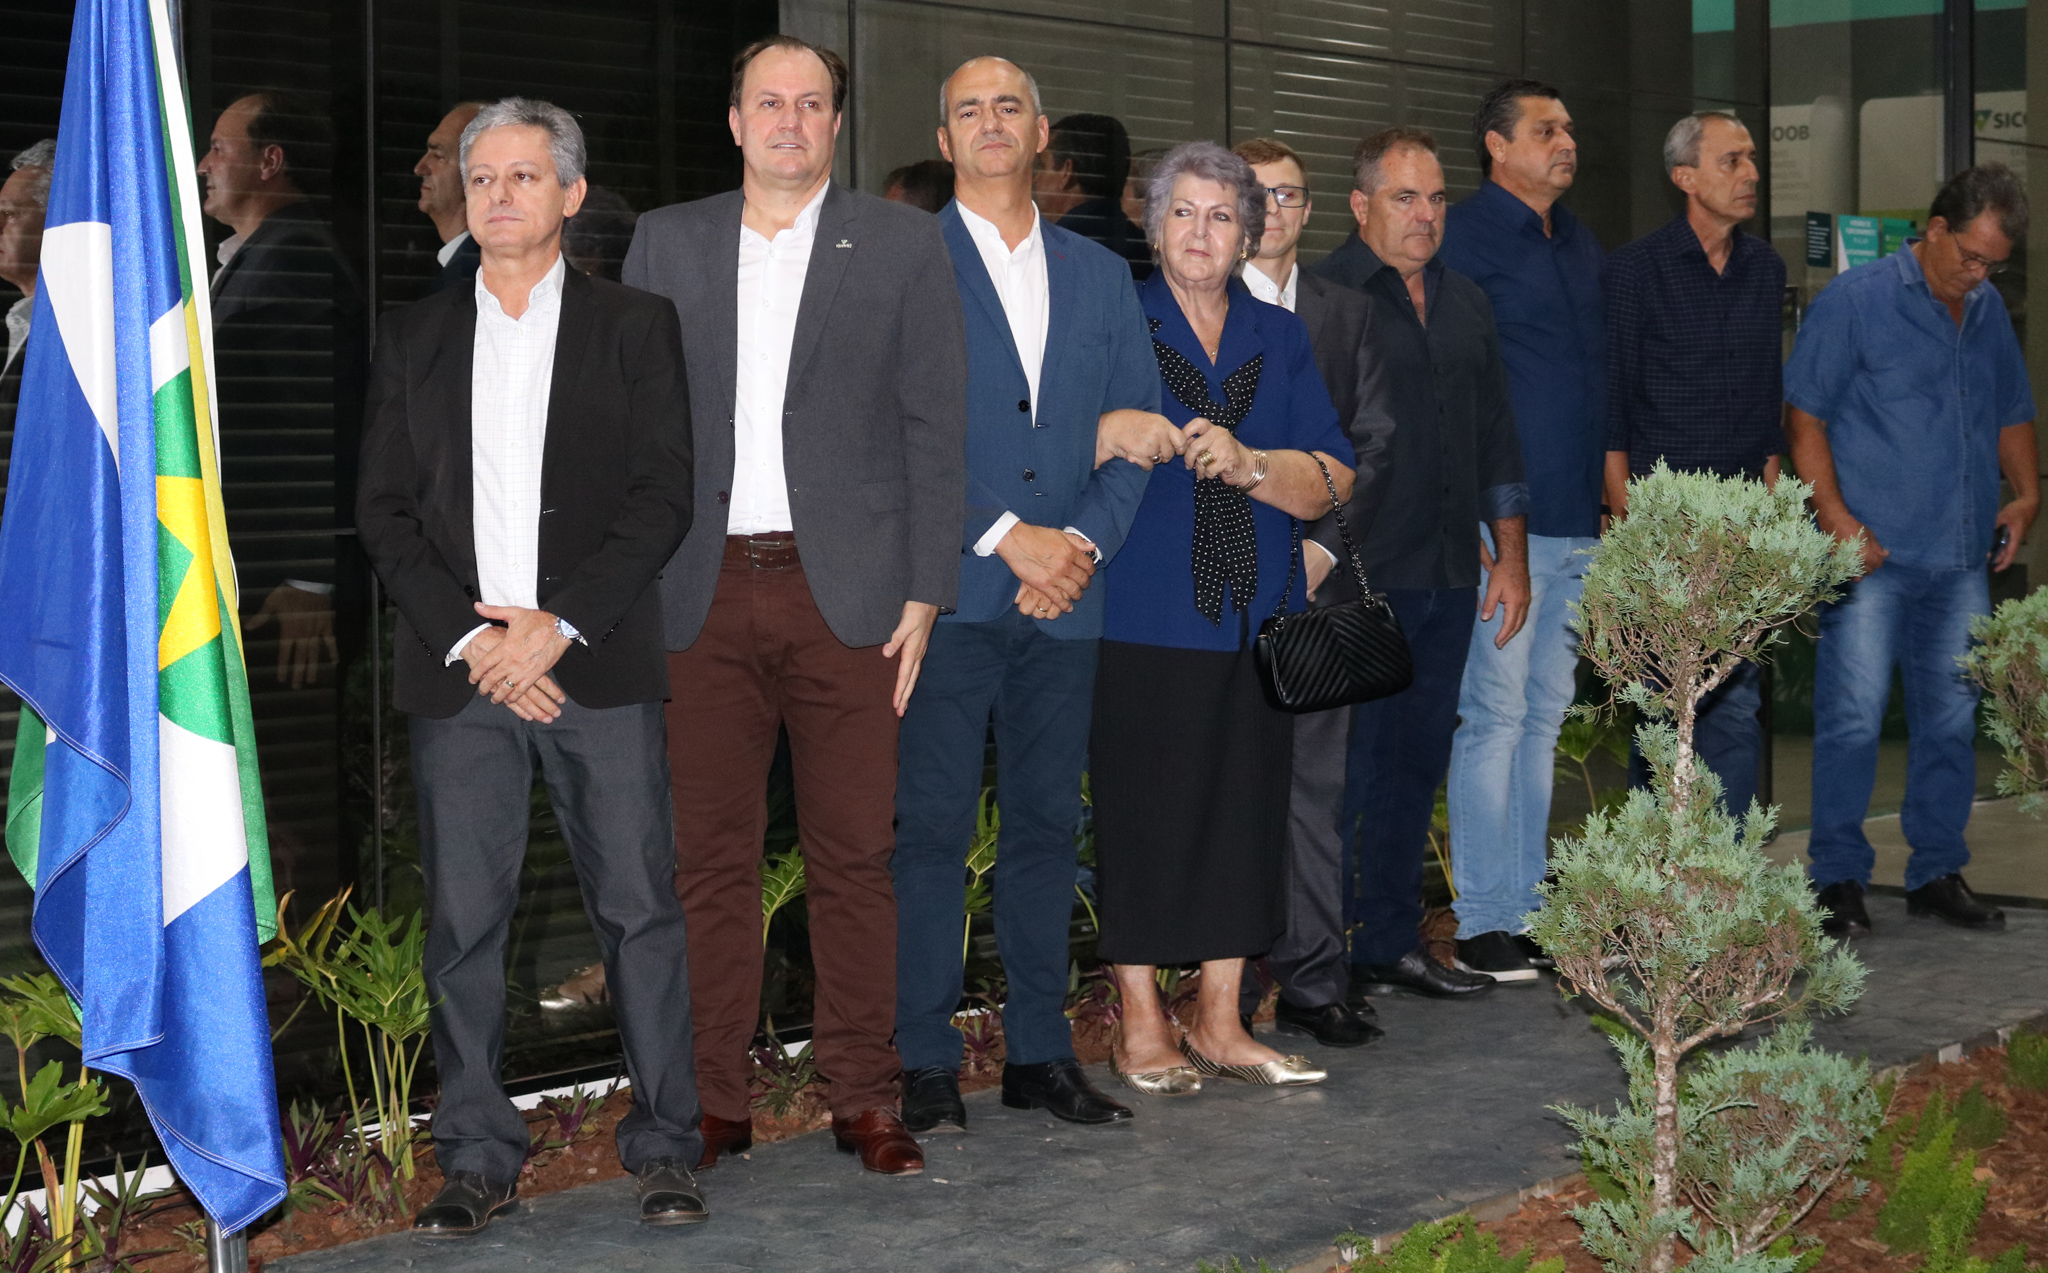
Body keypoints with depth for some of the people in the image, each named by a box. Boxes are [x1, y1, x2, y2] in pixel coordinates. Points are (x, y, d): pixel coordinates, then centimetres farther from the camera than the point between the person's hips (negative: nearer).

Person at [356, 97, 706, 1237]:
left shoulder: (635, 326, 6)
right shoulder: (415, 337, 14)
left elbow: (663, 496, -1)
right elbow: (385, 509, 8)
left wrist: (559, 625, -11)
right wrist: (470, 637, -6)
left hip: (601, 668, -2)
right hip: (459, 671, 2)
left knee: (641, 907, 0)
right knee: (464, 919, 2)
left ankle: (666, 1144, 11)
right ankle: (479, 1158, 12)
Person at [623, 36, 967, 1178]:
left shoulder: (904, 243, 7)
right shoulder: (666, 242, 12)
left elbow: (936, 428, 3)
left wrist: (925, 592, -4)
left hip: (847, 592, -1)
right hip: (704, 594, 2)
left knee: (857, 857, 2)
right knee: (713, 857, 3)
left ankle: (865, 1097, 11)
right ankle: (717, 1100, 12)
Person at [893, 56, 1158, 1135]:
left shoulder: (1100, 276, 16)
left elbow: (1136, 427, 12)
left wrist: (1086, 539, -5)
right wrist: (1006, 537, -12)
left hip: (1064, 595, 4)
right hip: (948, 591, -4)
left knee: (1048, 824, 8)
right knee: (932, 830, -3)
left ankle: (1039, 1050, 16)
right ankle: (926, 1062, 4)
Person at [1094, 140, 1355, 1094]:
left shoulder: (1278, 337, 12)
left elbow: (1333, 479, 3)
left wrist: (1249, 465, -13)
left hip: (1256, 617, 4)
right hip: (1142, 614, -4)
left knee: (1244, 810, 6)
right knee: (1143, 811, -3)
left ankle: (1219, 1019, 16)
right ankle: (1140, 1025, 8)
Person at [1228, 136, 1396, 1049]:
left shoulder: (1347, 313, 15)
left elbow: (1376, 441, 9)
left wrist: (1323, 543, -4)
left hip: (1317, 574, 3)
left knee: (1316, 784, 3)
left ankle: (1314, 987, 8)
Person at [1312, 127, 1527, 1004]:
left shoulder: (1465, 303, 17)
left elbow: (1496, 437, 21)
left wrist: (1511, 557, 16)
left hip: (1449, 573, 7)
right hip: (1358, 573, -7)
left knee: (1417, 763, 11)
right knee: (1344, 766, -5)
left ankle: (1392, 941, 20)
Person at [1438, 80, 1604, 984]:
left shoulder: (1581, 244, 18)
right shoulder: (1463, 237, -7)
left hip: (1577, 523, 8)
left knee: (1545, 716, 11)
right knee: (1494, 714, -5)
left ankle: (1528, 907, 19)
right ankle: (1482, 922, 1)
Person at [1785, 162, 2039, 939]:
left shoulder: (1989, 313, 15)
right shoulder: (1854, 300, -3)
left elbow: (2011, 414, 25)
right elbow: (1804, 415, -6)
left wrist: (2027, 494, 8)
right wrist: (1836, 517, -14)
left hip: (1961, 559, 6)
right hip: (1873, 555, -6)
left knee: (1952, 721, 9)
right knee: (1852, 720, -6)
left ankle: (1938, 872, 19)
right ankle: (1838, 880, 4)